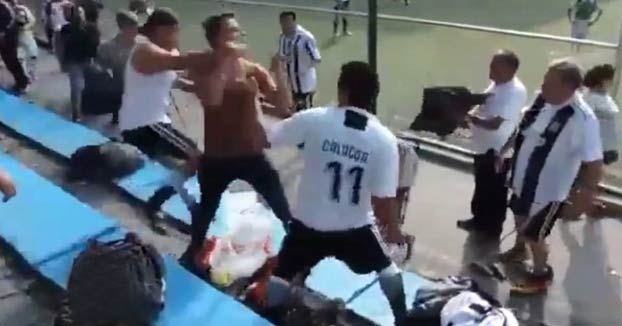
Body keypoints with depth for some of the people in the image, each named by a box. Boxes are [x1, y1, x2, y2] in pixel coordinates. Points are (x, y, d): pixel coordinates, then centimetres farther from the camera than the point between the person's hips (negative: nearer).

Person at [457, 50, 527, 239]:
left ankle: (492, 229, 26)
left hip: (498, 151, -10)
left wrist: (471, 118, -28)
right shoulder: (497, 85, 6)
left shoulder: (515, 92, -25)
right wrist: (471, 115, -1)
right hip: (484, 146, 10)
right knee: (482, 188, 24)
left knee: (494, 193, 8)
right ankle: (479, 220, 41)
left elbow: (495, 123, -32)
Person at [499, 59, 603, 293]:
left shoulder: (583, 119, -30)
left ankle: (541, 274, 36)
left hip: (548, 190, -7)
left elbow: (594, 163, -26)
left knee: (534, 235, 8)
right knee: (520, 216, 29)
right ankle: (519, 249, 59)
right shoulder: (542, 100, -10)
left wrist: (585, 196, -26)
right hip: (524, 180, 7)